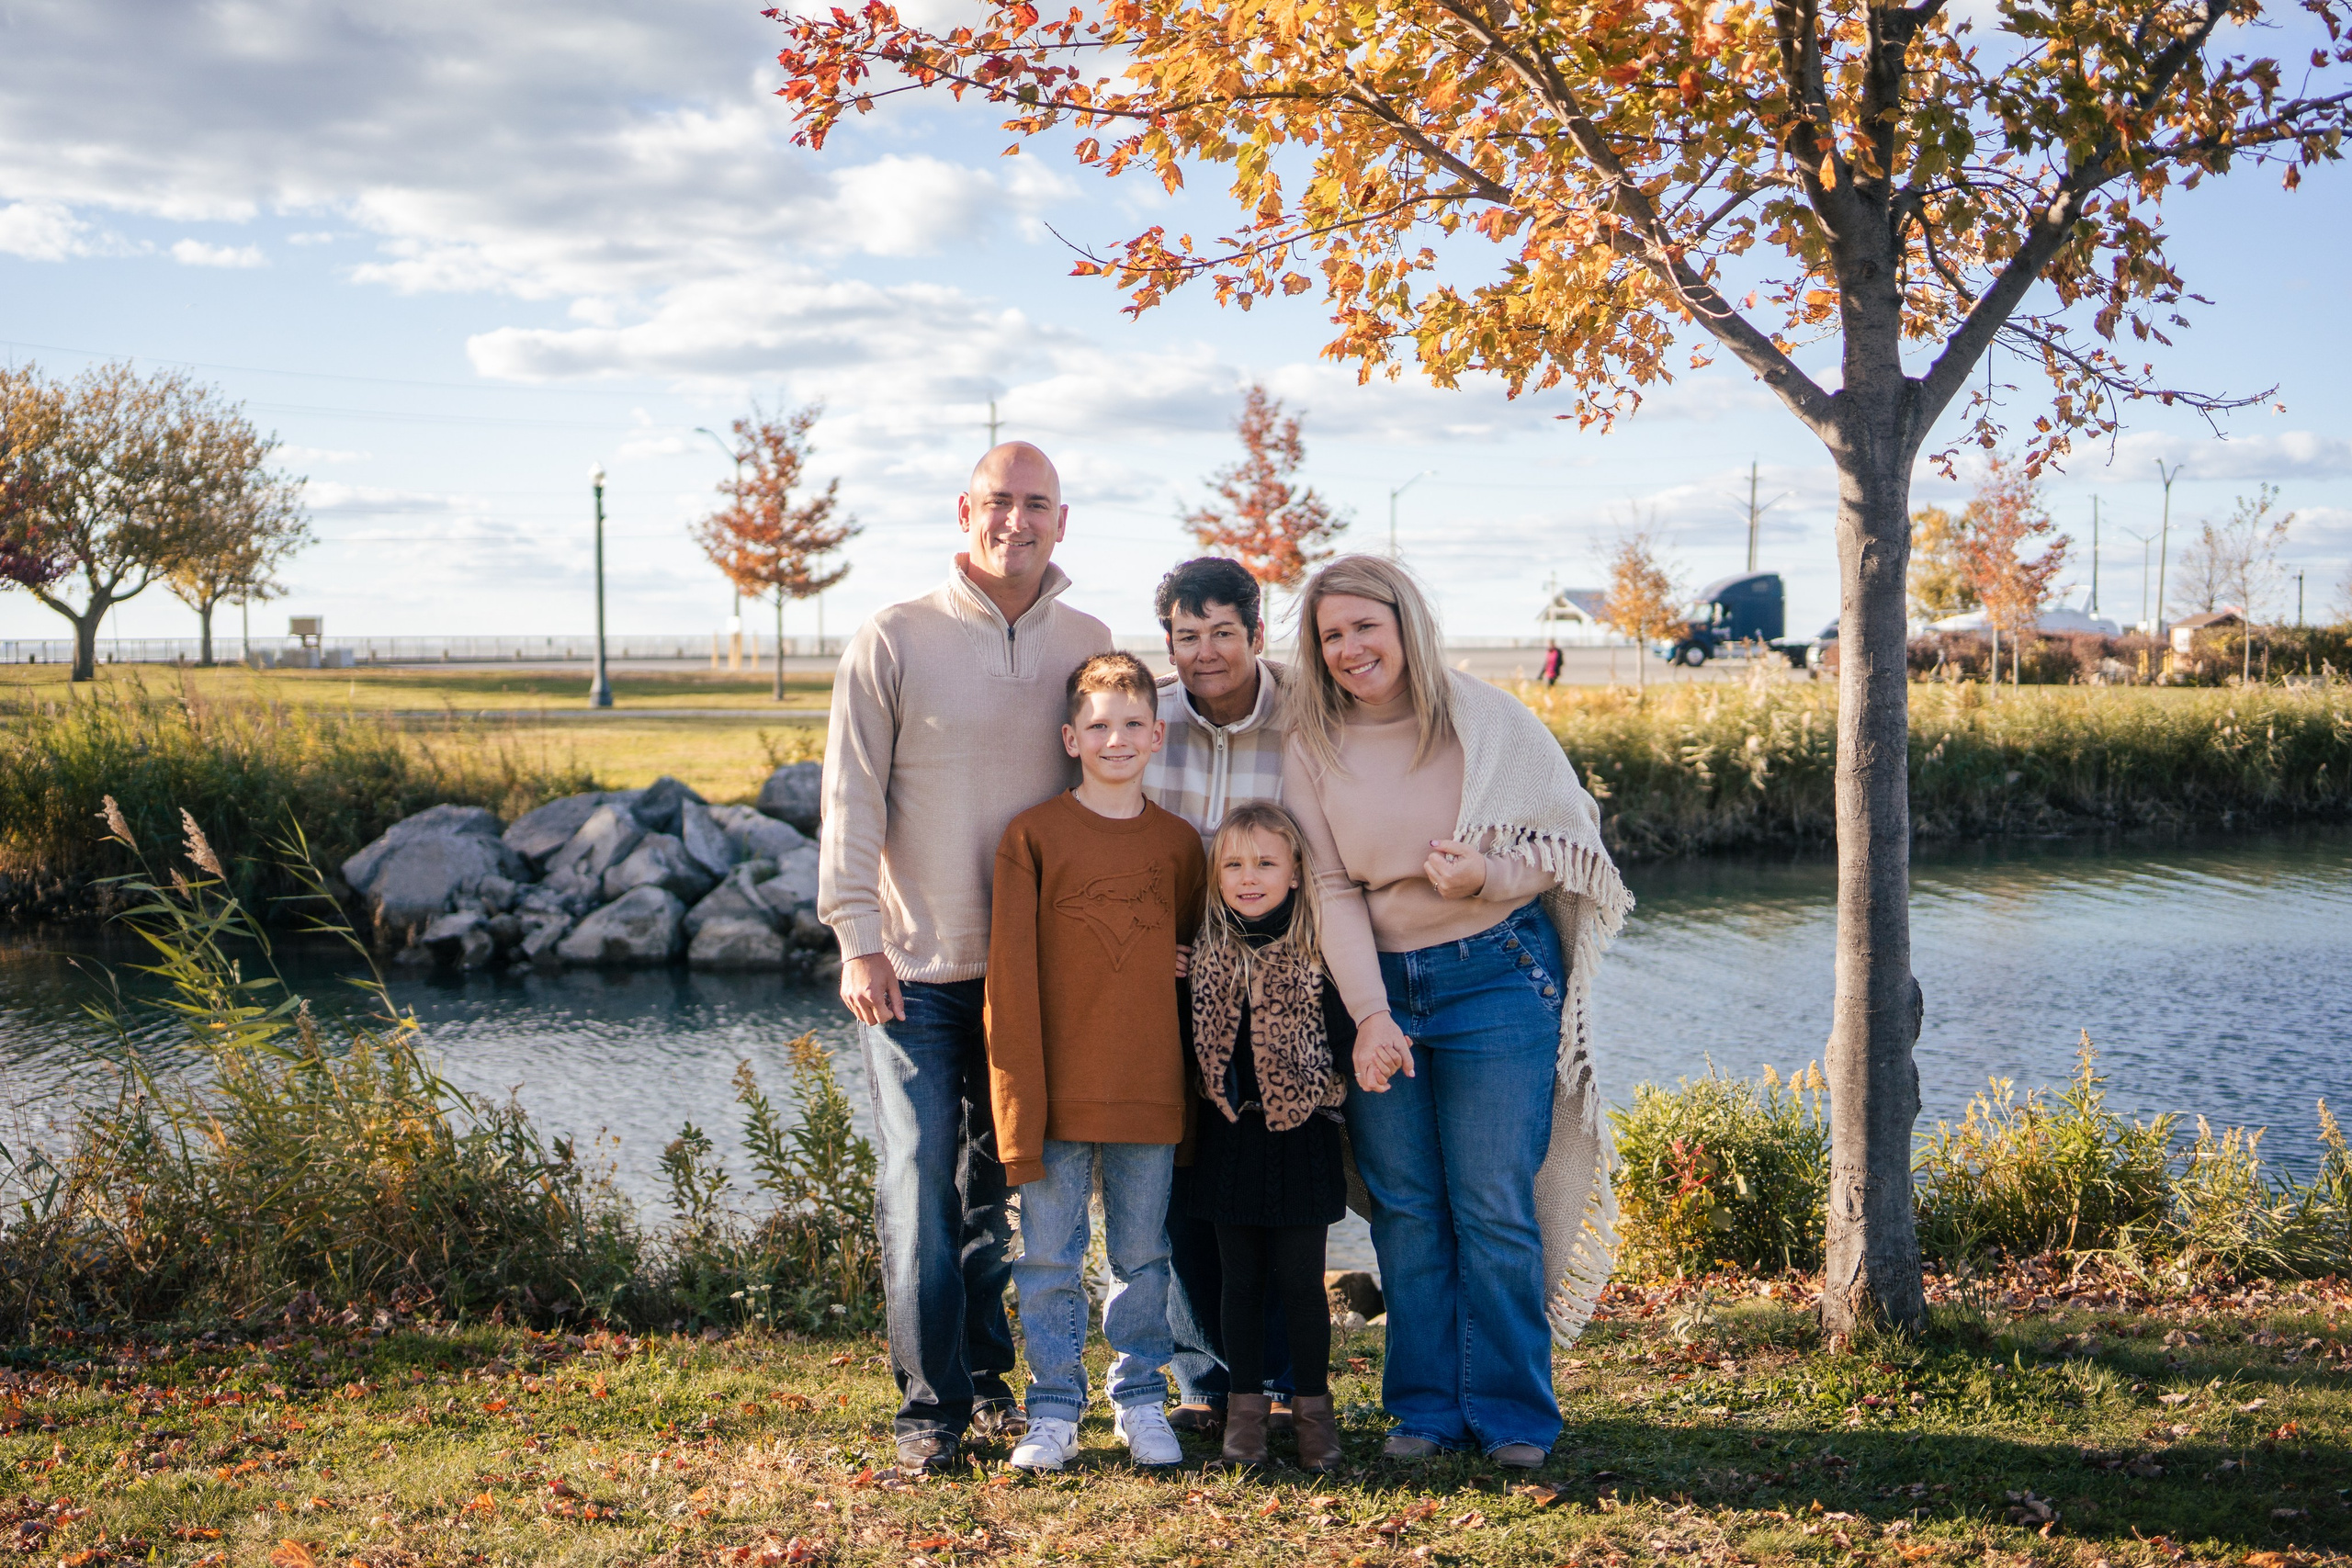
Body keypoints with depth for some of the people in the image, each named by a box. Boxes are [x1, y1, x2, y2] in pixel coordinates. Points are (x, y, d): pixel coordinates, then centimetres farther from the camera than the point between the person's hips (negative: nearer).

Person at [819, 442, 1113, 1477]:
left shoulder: (1087, 646, 6)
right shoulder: (894, 642, -3)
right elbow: (851, 800, -4)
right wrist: (858, 937, -11)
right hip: (916, 968, -3)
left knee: (1003, 1185, 12)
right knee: (920, 1186, -5)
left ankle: (987, 1377, 26)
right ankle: (930, 1405, 4)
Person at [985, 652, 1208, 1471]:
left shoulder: (1177, 842, 6)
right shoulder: (1033, 835, -3)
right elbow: (1011, 973, -5)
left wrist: (1196, 1084, 9)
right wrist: (1020, 1096, -11)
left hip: (1149, 1090, 2)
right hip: (1059, 1090, -2)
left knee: (1143, 1256, 10)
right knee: (1050, 1258, 4)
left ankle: (1141, 1402, 24)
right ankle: (1054, 1412, 16)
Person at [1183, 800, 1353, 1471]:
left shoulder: (1318, 955, -7)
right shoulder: (1206, 954, 3)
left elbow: (1347, 1045, -9)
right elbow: (1191, 1042, 12)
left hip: (1300, 1134, -3)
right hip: (1229, 1134, 3)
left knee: (1301, 1278, 2)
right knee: (1240, 1277, 9)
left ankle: (1312, 1406, 16)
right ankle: (1245, 1405, 20)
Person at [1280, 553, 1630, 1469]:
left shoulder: (1486, 721, -4)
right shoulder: (1313, 750, 2)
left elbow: (1569, 836, 0)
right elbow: (1331, 890, -1)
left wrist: (1488, 875, -20)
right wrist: (1370, 1013, -11)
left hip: (1495, 976, -2)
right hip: (1380, 986, 3)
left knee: (1494, 1207, -4)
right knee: (1403, 1209, 5)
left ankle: (1513, 1414, 9)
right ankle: (1427, 1406, 18)